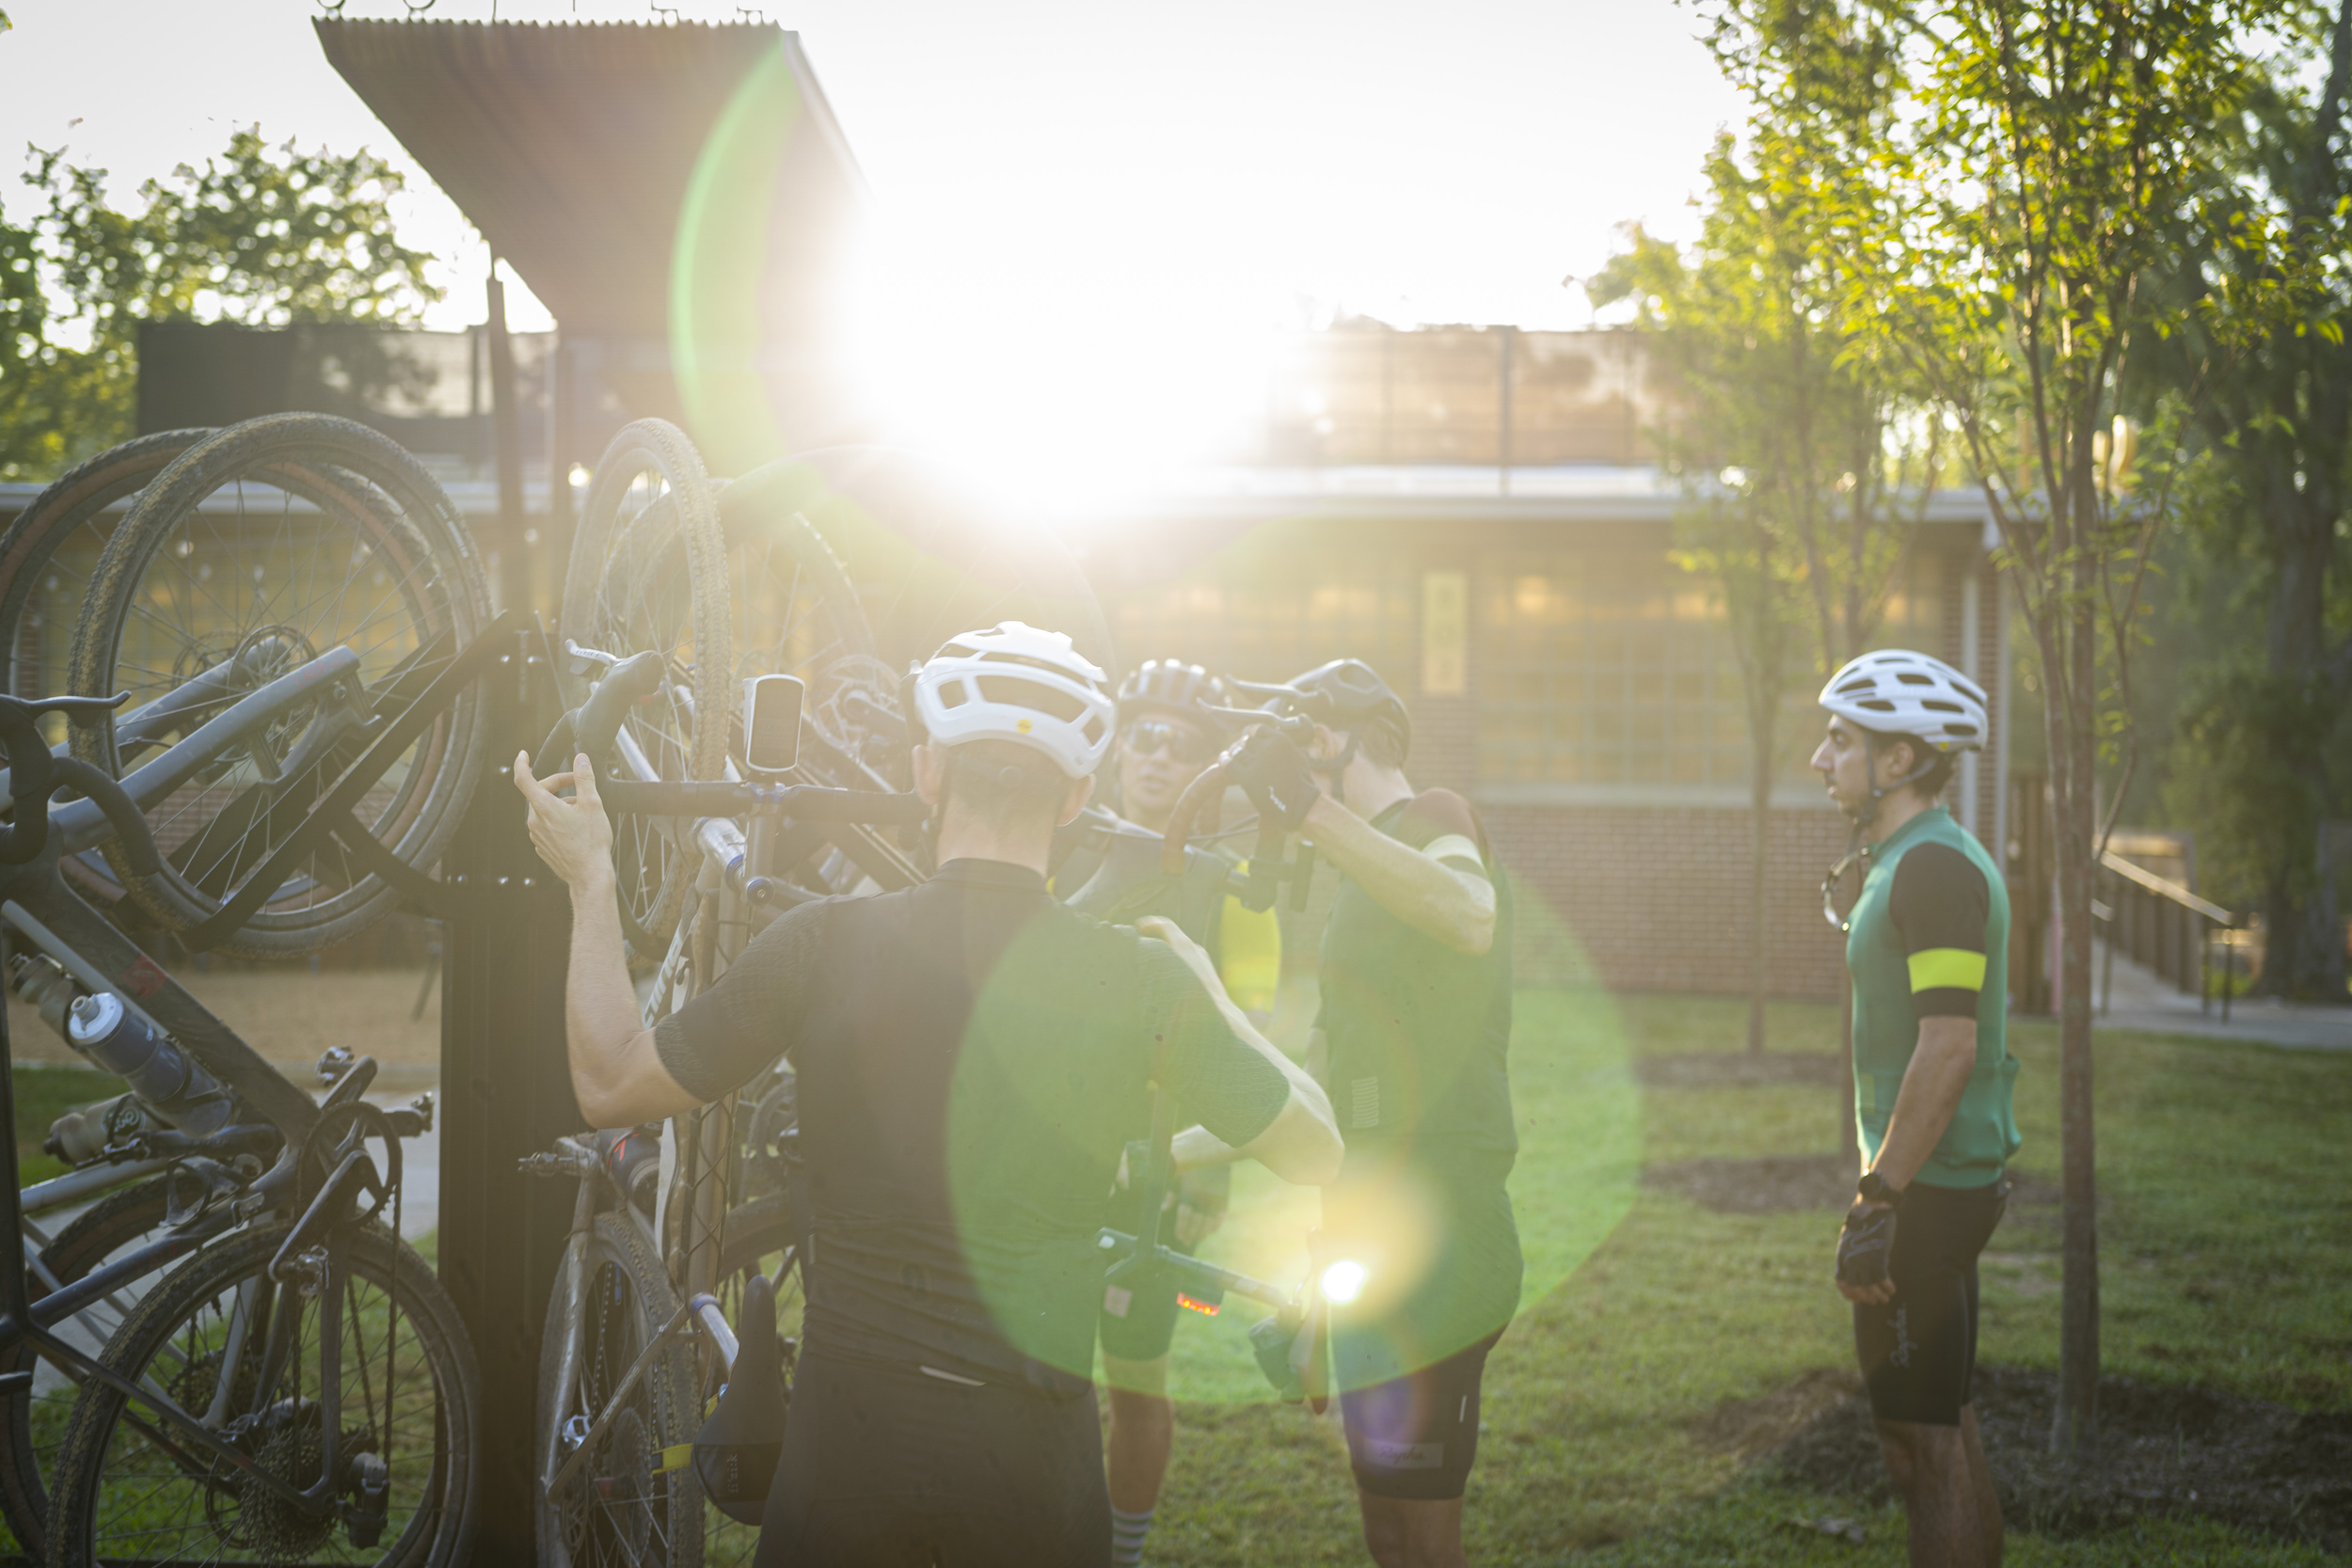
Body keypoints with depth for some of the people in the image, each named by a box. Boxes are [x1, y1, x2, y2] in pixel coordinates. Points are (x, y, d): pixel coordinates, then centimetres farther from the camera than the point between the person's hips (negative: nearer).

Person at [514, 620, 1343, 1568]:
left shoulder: (826, 944, -12)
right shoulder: (1142, 977, -10)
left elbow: (610, 1089, -1)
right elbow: (1315, 1151, 2)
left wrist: (590, 879, 11)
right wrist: (1204, 987, 16)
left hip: (846, 1446, 0)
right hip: (1033, 1455, 0)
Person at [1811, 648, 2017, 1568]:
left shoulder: (1934, 866, -17)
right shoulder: (1919, 861, 15)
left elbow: (1948, 1048, -23)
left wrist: (1879, 1202, -22)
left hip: (1928, 1187, -10)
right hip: (1941, 1184, 10)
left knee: (1922, 1440, -5)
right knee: (1942, 1429, 16)